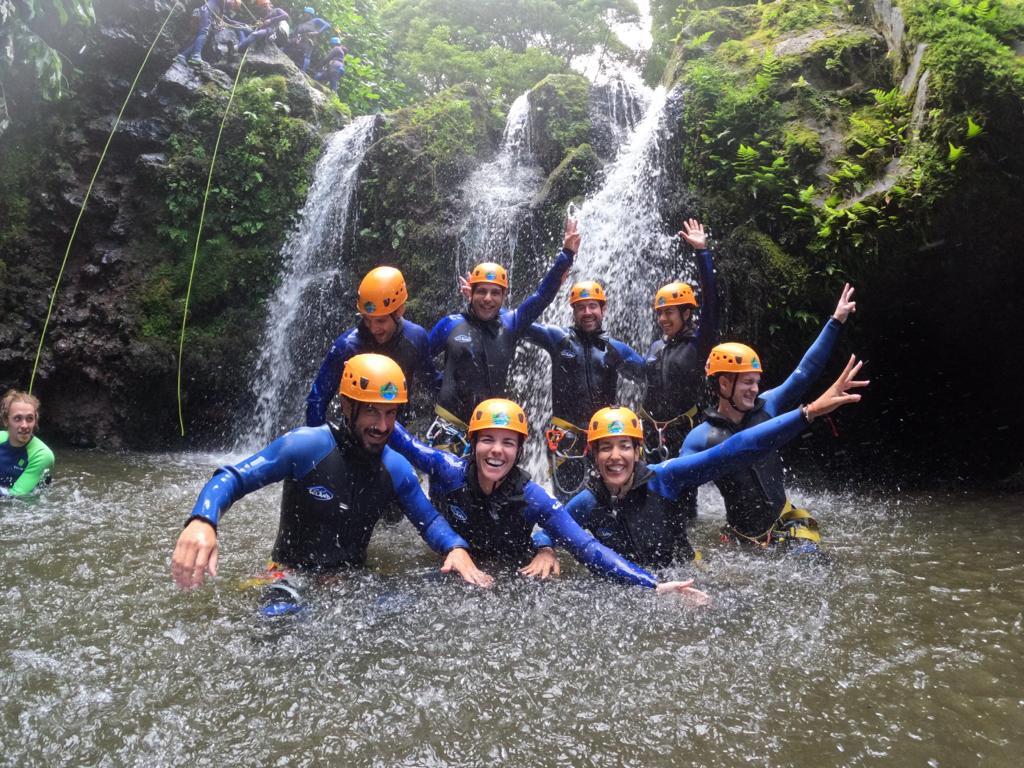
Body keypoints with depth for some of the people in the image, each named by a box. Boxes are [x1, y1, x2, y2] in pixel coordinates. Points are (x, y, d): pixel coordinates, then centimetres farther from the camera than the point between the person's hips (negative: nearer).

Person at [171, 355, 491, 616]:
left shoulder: (396, 468, -3)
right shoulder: (306, 445, -19)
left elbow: (429, 519, 9)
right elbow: (230, 479, -18)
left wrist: (456, 548, -14)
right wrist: (201, 521, -41)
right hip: (294, 573, -6)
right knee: (281, 619, -37)